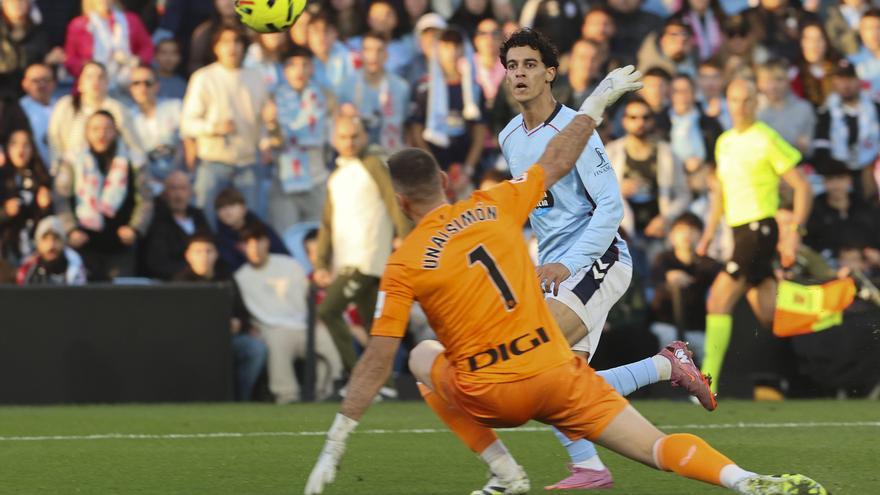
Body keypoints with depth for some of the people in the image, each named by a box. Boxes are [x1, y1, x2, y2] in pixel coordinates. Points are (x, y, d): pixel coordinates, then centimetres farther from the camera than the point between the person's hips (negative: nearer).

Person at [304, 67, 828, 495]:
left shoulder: (404, 265, -4)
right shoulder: (493, 207, 5)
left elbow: (377, 362, -7)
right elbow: (558, 162, 18)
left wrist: (334, 448, -3)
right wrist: (599, 100, 32)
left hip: (492, 394, -3)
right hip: (559, 374, 3)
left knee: (424, 358, 27)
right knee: (660, 446, 2)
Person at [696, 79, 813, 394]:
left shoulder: (766, 140, -8)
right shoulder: (724, 142, 15)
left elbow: (802, 187, -8)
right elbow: (720, 191, 27)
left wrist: (795, 234, -13)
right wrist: (708, 235, 20)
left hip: (760, 228, -8)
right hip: (738, 231, 8)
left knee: (718, 300, -17)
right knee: (768, 317, 8)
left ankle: (709, 382, -19)